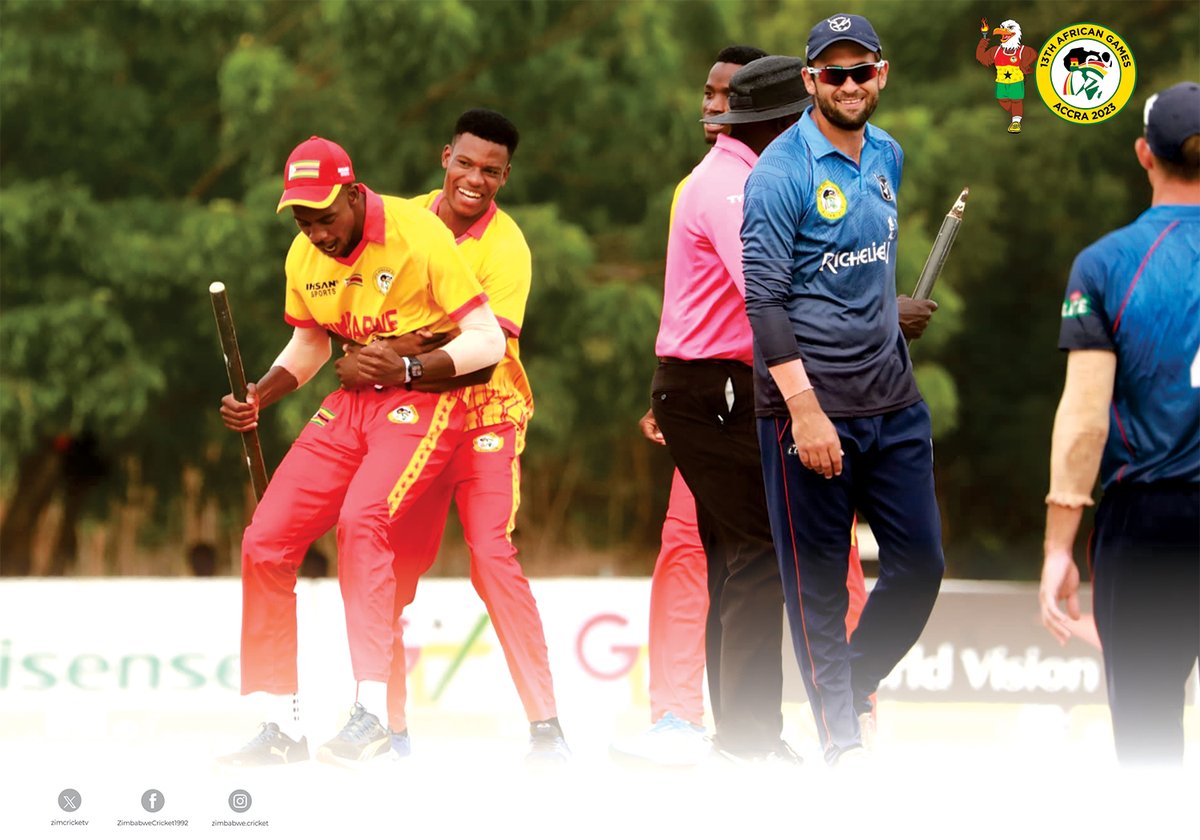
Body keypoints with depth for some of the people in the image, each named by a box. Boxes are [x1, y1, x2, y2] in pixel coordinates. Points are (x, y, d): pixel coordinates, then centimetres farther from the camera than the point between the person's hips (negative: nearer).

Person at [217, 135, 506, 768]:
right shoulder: (305, 258, 2)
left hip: (422, 399, -7)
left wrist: (407, 369, -29)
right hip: (353, 404, 7)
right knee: (265, 539, -3)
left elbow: (488, 340, -16)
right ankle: (282, 724, 7)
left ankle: (371, 713, -30)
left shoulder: (417, 235, -18)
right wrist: (255, 397, 1)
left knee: (360, 520, -31)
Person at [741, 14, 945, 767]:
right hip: (811, 407, -6)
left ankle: (854, 683, 28)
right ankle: (842, 740, 8)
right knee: (819, 583, 0)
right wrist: (805, 409, -20)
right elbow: (765, 301, -15)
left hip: (894, 401, 7)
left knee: (921, 564, 6)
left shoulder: (888, 155, 11)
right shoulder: (783, 171, -11)